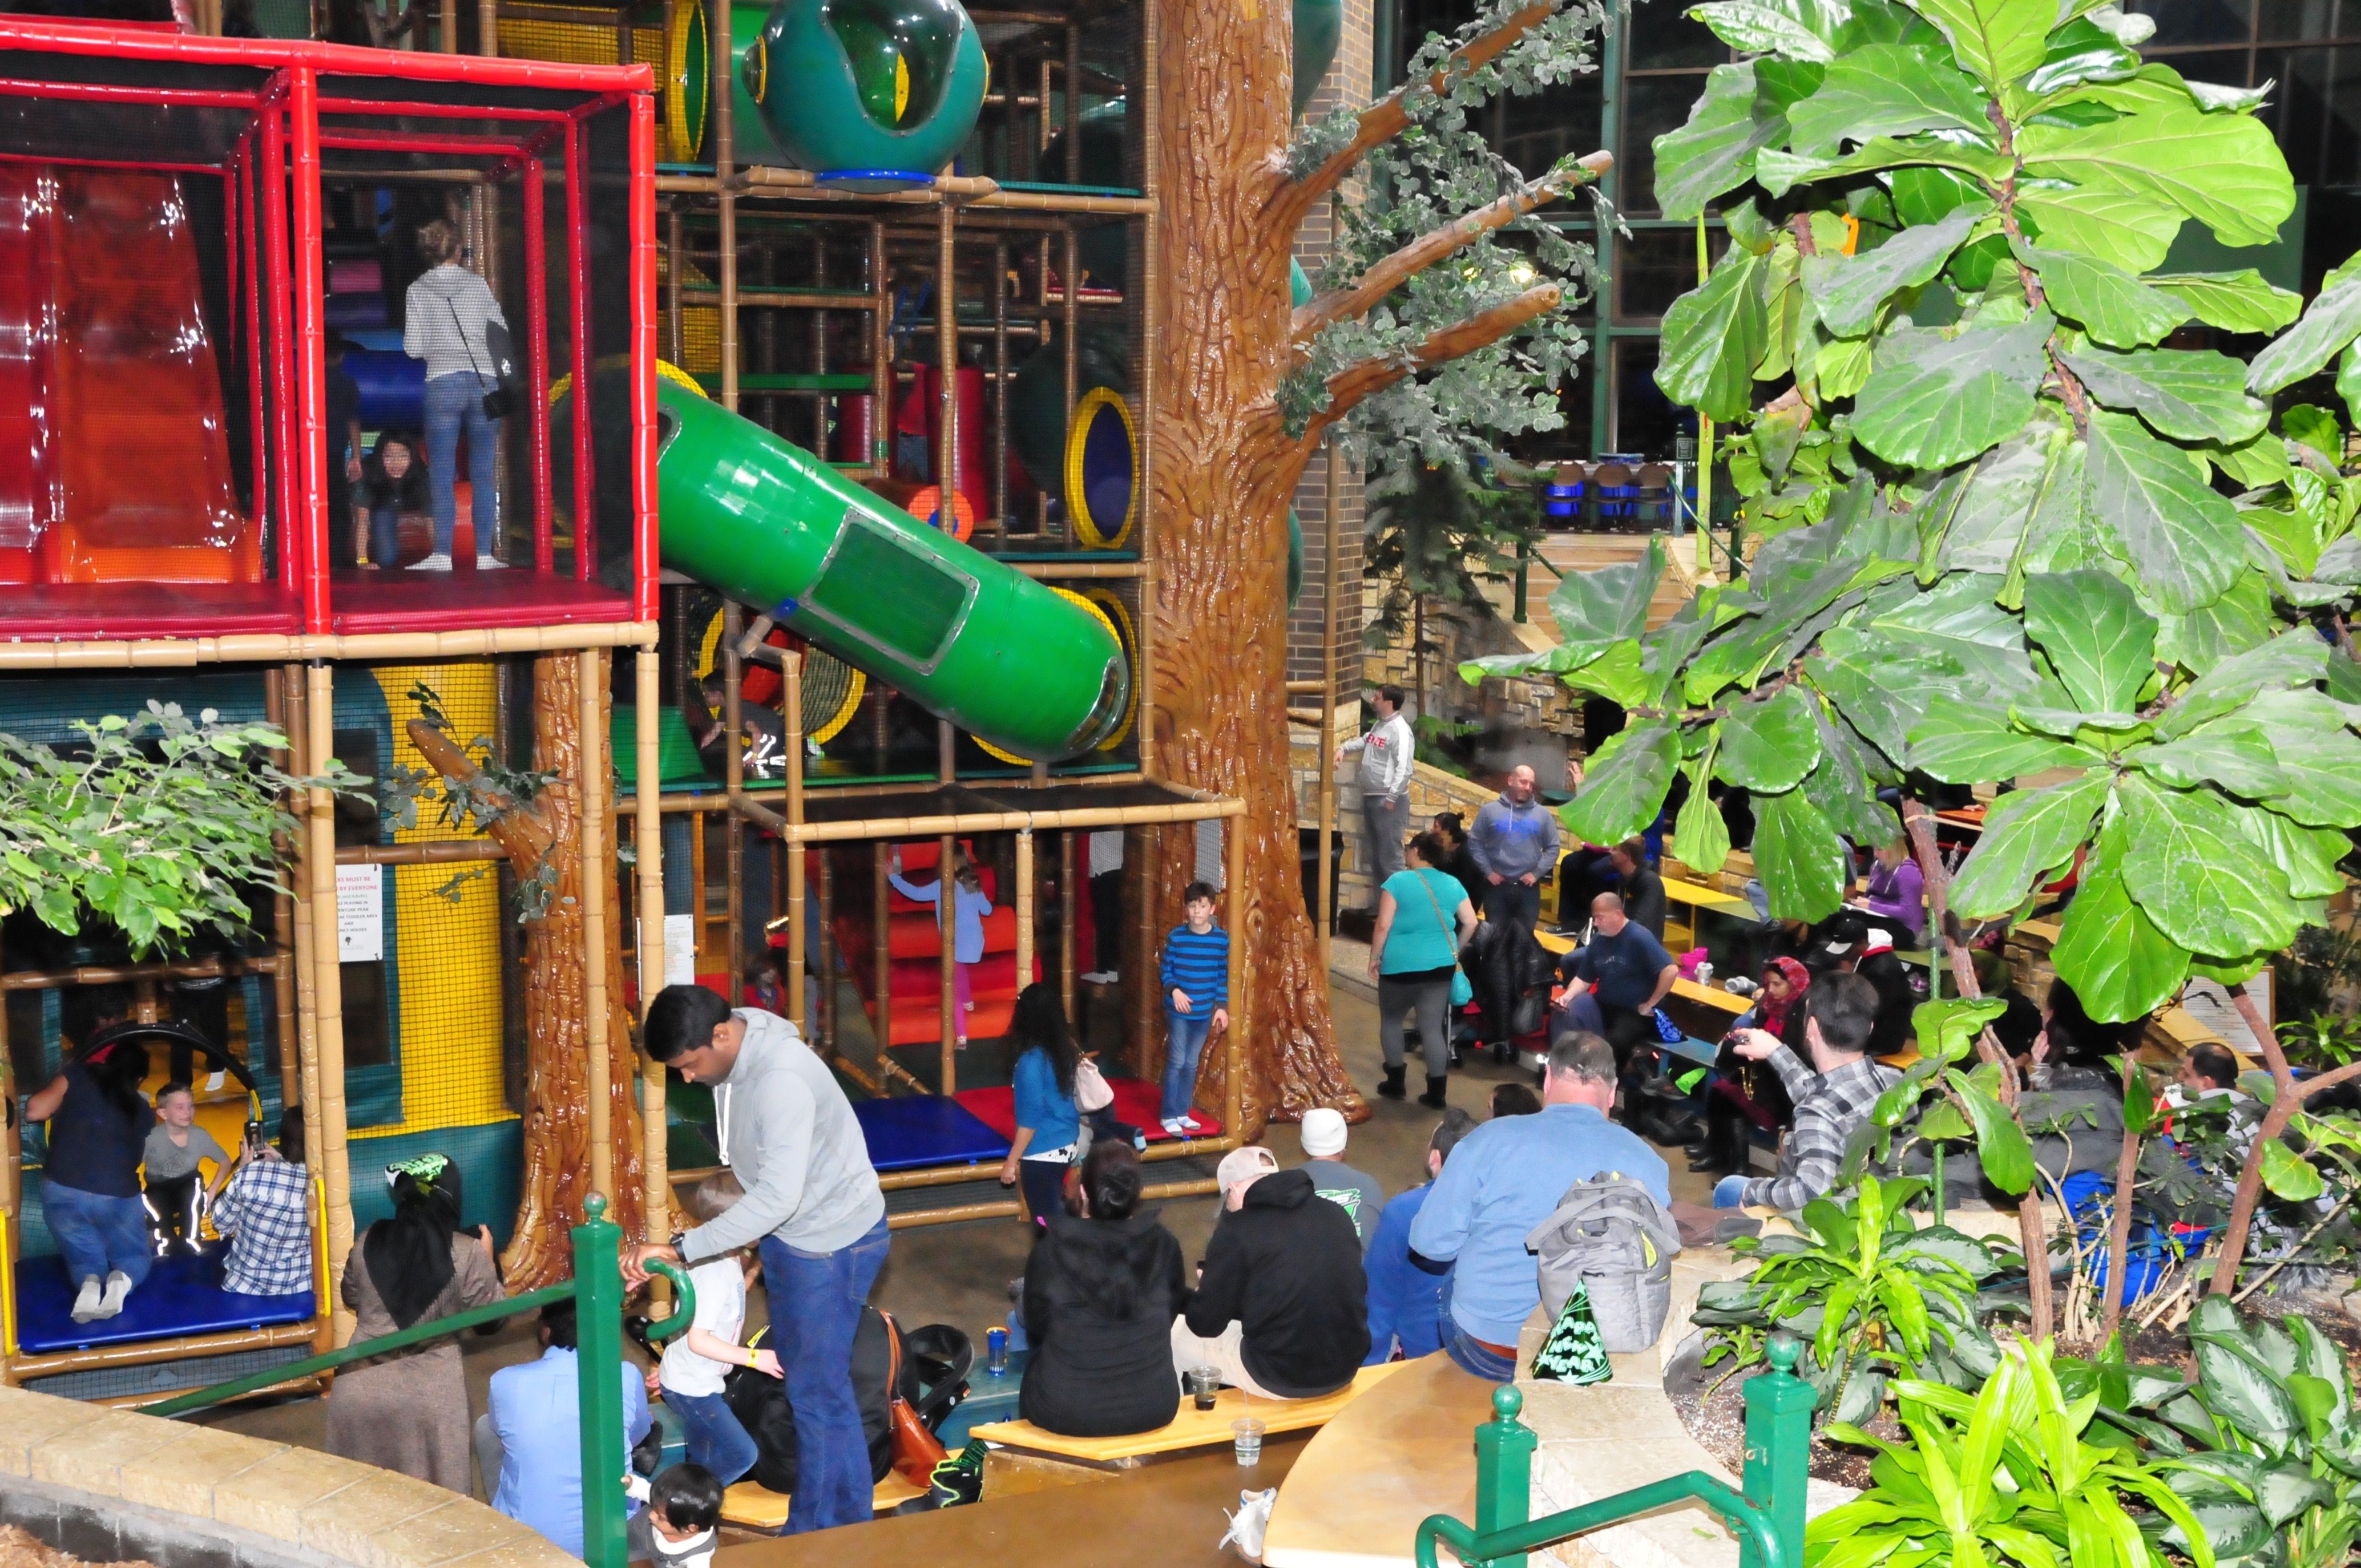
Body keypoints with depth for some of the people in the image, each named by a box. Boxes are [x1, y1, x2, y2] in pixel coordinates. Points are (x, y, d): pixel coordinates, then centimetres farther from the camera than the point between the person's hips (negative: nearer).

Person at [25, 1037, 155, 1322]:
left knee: (84, 1259, 21)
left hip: (63, 1191, -1)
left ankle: (90, 1282, -17)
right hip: (119, 1195, 1)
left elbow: (35, 1112, 2)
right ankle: (122, 1280, -14)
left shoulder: (78, 1076, 4)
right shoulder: (143, 1111, 13)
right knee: (134, 1257, 23)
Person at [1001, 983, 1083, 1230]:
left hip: (1042, 1153, -7)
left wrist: (1012, 1161, -11)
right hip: (1066, 1146, 7)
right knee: (1053, 1215, 20)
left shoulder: (1032, 1061, -22)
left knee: (1045, 1223, 3)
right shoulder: (1068, 1048, -1)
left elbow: (1031, 1119, -20)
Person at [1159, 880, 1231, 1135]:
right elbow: (1166, 972, -2)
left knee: (1191, 1064, 12)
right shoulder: (1176, 937, -9)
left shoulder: (1222, 939, -2)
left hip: (1205, 1012, 3)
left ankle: (1183, 1113, 22)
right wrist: (1174, 991, -20)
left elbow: (1223, 976, 5)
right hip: (1178, 1011, -3)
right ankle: (1169, 1115, 6)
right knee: (1177, 1062, -3)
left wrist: (1222, 1007, 2)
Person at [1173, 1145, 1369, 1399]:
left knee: (1177, 1333, 20)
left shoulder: (1236, 1229, -12)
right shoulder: (1335, 1214, 3)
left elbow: (1205, 1324, -7)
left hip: (1279, 1378, -6)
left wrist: (1206, 1288, 17)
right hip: (1346, 1367, 6)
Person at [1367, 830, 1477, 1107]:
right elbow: (1471, 923, 5)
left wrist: (1374, 958, 0)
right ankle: (1437, 1092, 5)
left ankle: (1395, 1082, 19)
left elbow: (1383, 926, -11)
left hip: (1401, 965, -4)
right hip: (1441, 966, 4)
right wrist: (1455, 950, 19)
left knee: (1391, 1019, 17)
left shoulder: (1398, 881, -8)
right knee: (1433, 1028, 6)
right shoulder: (1453, 884, 5)